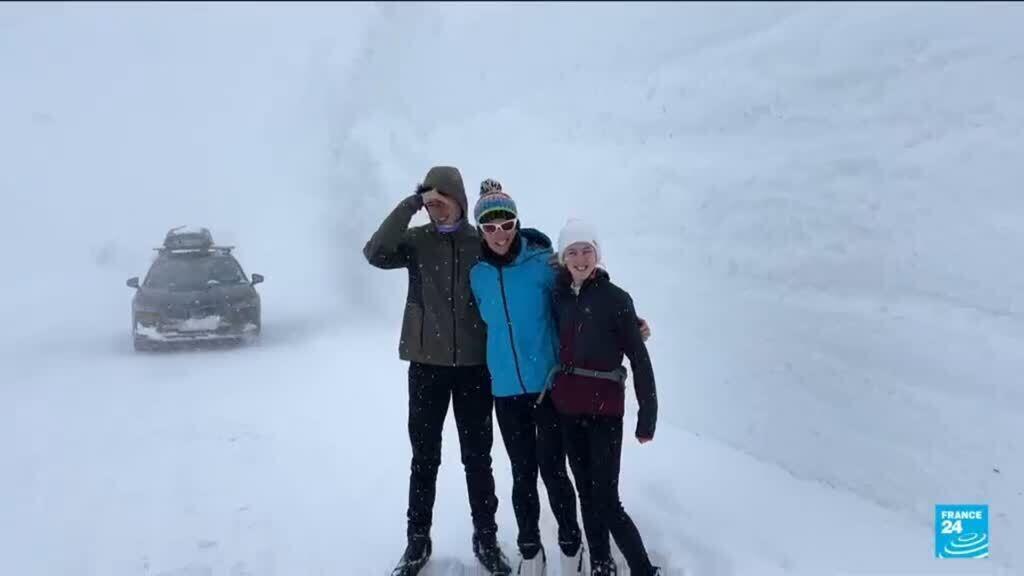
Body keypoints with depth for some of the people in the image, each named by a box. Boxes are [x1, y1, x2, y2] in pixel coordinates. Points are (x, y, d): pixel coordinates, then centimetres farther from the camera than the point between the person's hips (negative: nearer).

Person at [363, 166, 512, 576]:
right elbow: (376, 253, -20)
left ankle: (486, 539, 25)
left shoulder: (482, 243, 0)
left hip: (474, 366, 0)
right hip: (426, 364, 0)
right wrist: (411, 203, -22)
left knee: (477, 458, 10)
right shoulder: (416, 241, -1)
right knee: (424, 458, 9)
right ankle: (417, 541, 23)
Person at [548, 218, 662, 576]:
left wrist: (647, 416, -11)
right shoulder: (558, 296, 5)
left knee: (605, 500, -8)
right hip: (566, 408, 5)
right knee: (586, 493, 12)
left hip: (604, 409, -5)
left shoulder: (615, 298, -8)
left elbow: (640, 359, -8)